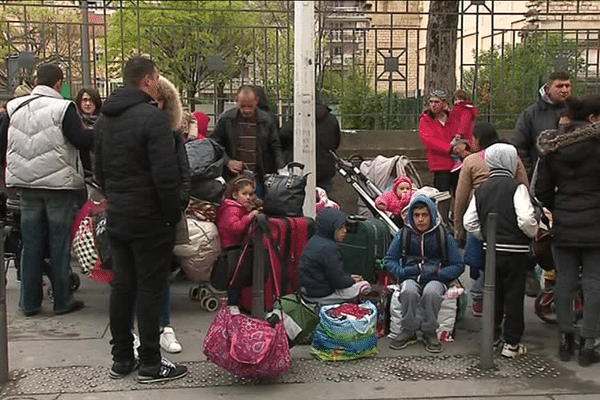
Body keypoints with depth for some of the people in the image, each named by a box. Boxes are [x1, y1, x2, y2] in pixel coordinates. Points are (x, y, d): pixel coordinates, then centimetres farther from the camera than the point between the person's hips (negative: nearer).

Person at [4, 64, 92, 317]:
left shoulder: (14, 108, 3)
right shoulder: (63, 108, -13)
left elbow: (4, 143, 6)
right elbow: (83, 142, -17)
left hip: (26, 184, 5)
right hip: (59, 183, -4)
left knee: (31, 244, 12)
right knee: (60, 244, 5)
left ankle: (29, 302, 17)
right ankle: (62, 301, 12)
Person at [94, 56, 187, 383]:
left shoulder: (104, 118, 10)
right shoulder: (152, 117, -16)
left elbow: (99, 169, 17)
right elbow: (166, 175, -20)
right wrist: (173, 215, -10)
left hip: (116, 217, 8)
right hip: (149, 219, -8)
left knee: (122, 286, 14)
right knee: (149, 288, 0)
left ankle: (121, 358, 22)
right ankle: (150, 364, 8)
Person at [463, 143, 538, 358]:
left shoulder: (481, 189, 5)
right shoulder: (516, 187, -13)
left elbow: (469, 221, 4)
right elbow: (526, 219, -22)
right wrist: (532, 233, -2)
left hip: (491, 250, 5)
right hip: (515, 250, -5)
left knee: (494, 293, 17)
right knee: (514, 295, 3)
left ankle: (492, 335, 25)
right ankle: (511, 343, 8)